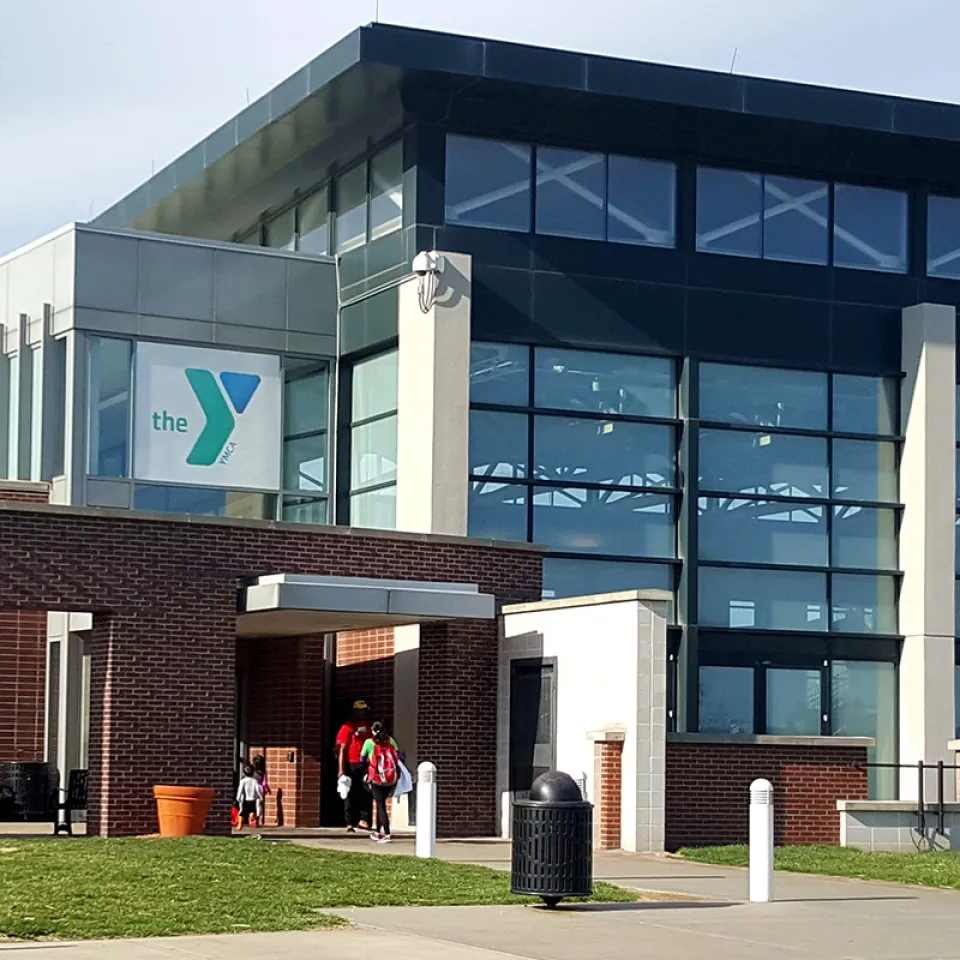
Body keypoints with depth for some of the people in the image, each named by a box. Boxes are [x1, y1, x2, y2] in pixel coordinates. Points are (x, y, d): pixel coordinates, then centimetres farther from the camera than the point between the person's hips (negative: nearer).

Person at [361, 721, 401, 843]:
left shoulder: (369, 743, -1)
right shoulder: (390, 741, 6)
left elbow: (362, 759, 8)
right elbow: (399, 756, 3)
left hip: (376, 779, -3)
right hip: (391, 778, 3)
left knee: (381, 805, -1)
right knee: (381, 803, 19)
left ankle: (387, 834, -13)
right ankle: (378, 832, 28)